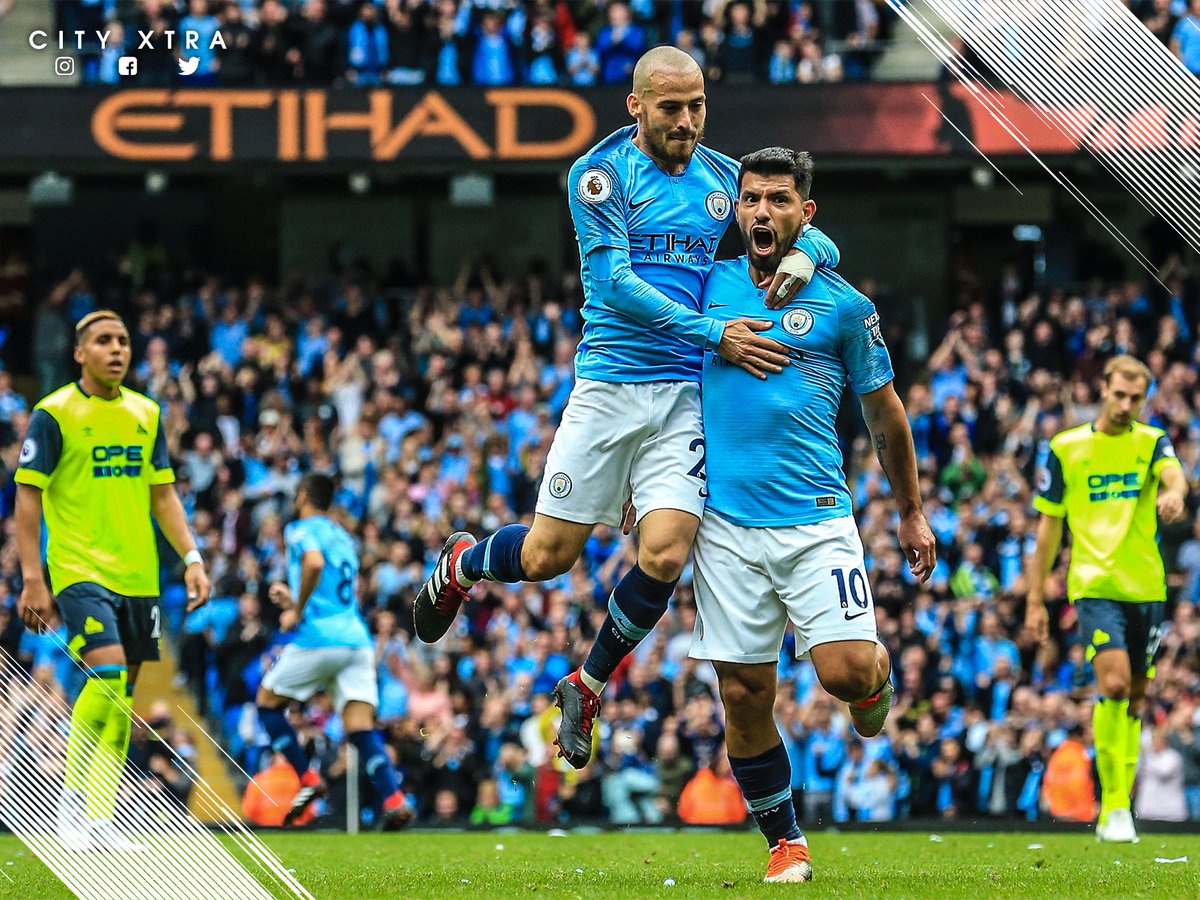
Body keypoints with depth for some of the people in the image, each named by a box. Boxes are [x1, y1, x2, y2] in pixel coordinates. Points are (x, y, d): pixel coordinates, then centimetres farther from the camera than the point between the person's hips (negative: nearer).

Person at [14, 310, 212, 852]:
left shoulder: (146, 413, 11)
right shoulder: (54, 412, -4)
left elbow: (163, 494, 17)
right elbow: (28, 496, -5)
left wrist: (191, 558, 7)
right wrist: (32, 578, -10)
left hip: (139, 576, 6)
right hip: (80, 571, -6)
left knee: (121, 696, 4)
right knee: (108, 675, -21)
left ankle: (98, 821, 8)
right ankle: (72, 799, -5)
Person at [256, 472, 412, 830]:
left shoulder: (302, 529, 0)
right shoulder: (343, 537, 24)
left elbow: (314, 562, -22)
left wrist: (297, 611, -12)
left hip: (319, 638, -6)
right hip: (357, 639, 6)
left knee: (268, 702, 14)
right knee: (362, 727, -3)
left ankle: (308, 779, 5)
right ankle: (393, 799, -22)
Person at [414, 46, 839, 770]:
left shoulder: (726, 179, 10)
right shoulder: (603, 174, -4)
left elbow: (818, 240, 18)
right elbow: (614, 283, -14)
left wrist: (802, 256, -8)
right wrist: (714, 334, -21)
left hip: (687, 398, 3)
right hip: (609, 384, -3)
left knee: (664, 556, -13)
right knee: (548, 557, -1)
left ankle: (588, 686, 12)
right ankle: (461, 565, 35)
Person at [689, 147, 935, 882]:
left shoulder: (843, 305, 3)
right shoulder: (709, 287, 7)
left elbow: (884, 413, 14)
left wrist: (912, 513, 19)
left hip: (816, 517, -2)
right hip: (726, 521, 2)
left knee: (845, 671, -14)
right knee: (745, 695, -1)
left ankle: (878, 675, 23)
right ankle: (785, 841, 15)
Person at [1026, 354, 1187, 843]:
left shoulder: (1151, 441, 6)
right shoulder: (1066, 448, 4)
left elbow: (1173, 473, -17)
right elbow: (1049, 524, 8)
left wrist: (1174, 492, -43)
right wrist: (1035, 597, 6)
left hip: (1146, 587, 3)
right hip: (1094, 584, -3)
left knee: (1133, 698, 7)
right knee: (1114, 683, -20)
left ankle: (1115, 813, 18)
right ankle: (1114, 805, -14)